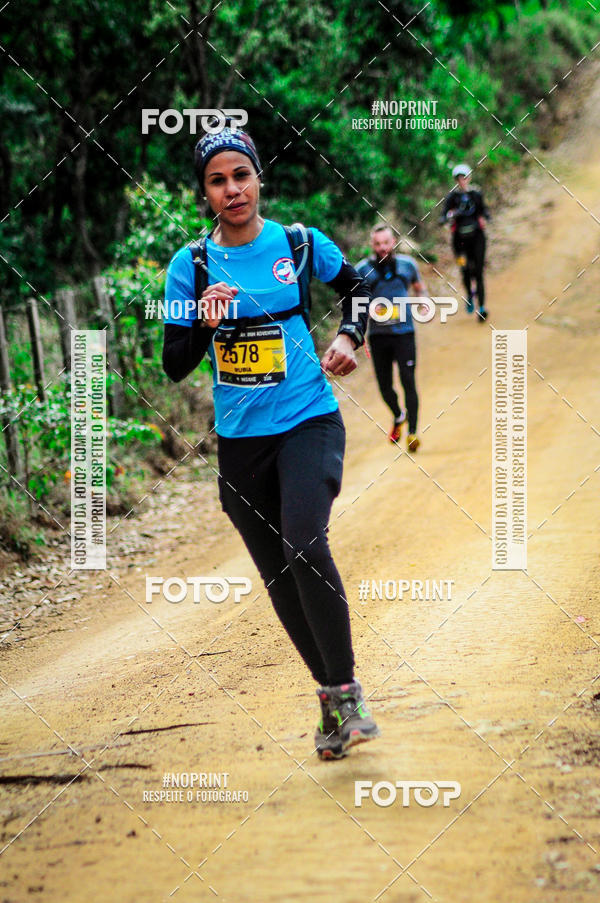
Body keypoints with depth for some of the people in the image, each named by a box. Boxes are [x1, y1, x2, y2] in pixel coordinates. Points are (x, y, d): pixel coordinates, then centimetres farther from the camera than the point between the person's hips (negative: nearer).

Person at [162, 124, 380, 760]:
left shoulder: (301, 244, -1)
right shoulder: (190, 265, -1)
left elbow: (356, 287, 19)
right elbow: (174, 366, -1)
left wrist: (349, 337, 2)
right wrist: (204, 324, -19)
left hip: (309, 421, -3)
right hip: (239, 438, 3)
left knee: (304, 547, -23)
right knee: (278, 576, 7)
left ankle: (344, 690, -11)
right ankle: (331, 694, 24)